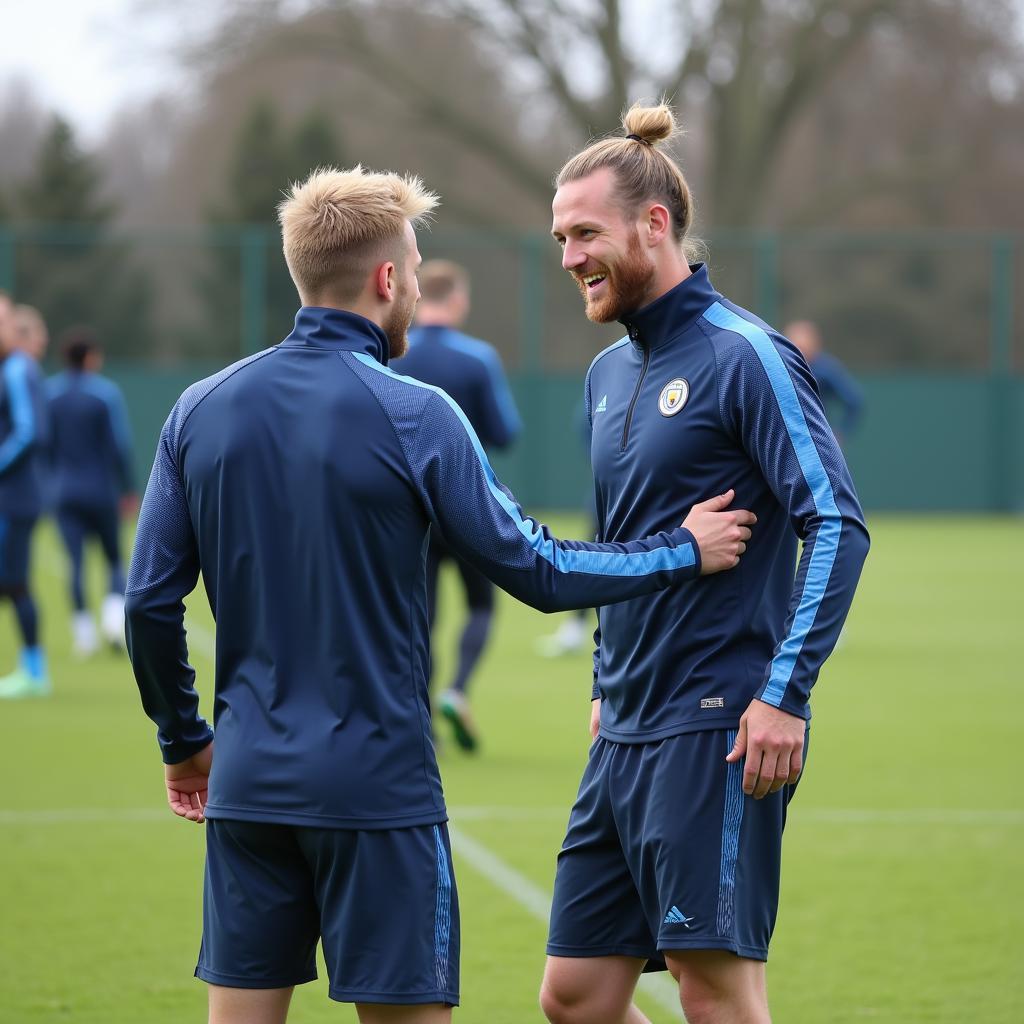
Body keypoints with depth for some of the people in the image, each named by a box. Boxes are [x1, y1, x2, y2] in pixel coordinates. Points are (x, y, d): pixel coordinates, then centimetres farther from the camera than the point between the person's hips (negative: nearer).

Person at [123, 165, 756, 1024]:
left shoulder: (199, 412, 4)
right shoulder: (412, 416, -10)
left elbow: (150, 603, 5)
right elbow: (533, 570, -6)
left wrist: (183, 742, 19)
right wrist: (683, 552, 7)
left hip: (246, 784, 5)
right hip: (376, 788, -5)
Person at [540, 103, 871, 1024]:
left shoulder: (744, 356, -10)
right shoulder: (609, 374, 16)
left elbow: (837, 525, -16)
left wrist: (786, 692, -22)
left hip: (715, 732, -8)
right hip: (624, 736, 9)